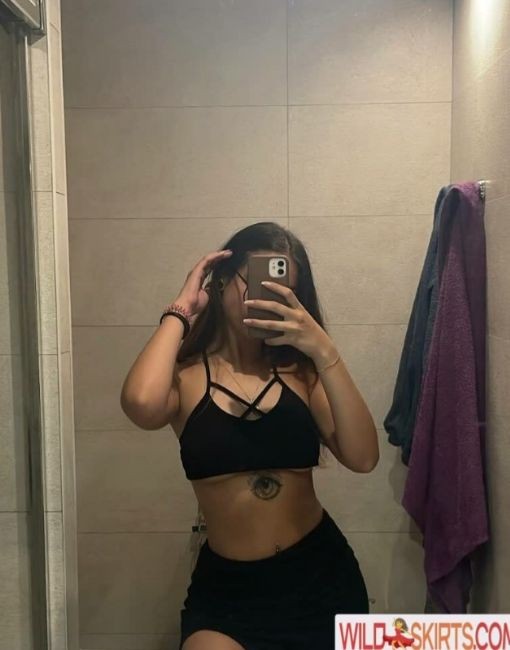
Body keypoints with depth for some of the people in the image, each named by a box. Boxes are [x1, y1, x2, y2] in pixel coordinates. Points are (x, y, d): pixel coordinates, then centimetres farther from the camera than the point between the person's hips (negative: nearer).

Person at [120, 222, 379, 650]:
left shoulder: (301, 372, -2)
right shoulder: (187, 377, -6)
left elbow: (363, 458, -15)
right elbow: (141, 404, -30)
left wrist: (324, 352, -22)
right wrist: (180, 311, -17)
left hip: (321, 575, 2)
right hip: (226, 585, -2)